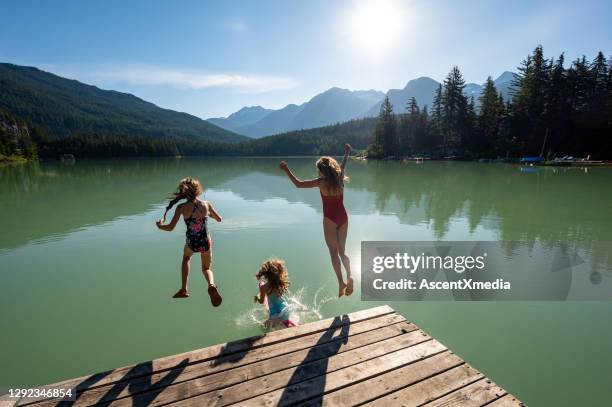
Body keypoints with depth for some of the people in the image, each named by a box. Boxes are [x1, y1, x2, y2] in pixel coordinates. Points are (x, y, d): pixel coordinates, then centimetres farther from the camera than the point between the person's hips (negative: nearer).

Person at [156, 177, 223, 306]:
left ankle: (183, 290, 35)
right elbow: (219, 219, 11)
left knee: (186, 258, 36)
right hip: (206, 243, 1)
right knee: (206, 268, 25)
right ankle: (211, 285, -9)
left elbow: (170, 227, -13)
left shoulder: (182, 207, -10)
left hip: (191, 243, -1)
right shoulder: (206, 204, -3)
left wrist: (159, 225, 8)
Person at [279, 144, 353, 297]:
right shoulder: (340, 178, 0)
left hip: (330, 219, -5)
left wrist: (286, 170, -8)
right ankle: (349, 276, -2)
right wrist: (347, 153, 40)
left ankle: (341, 282, -4)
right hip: (343, 217, 5)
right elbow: (343, 165, 21)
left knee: (334, 252, 3)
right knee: (342, 250, 15)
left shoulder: (322, 182, -15)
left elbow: (298, 184, -16)